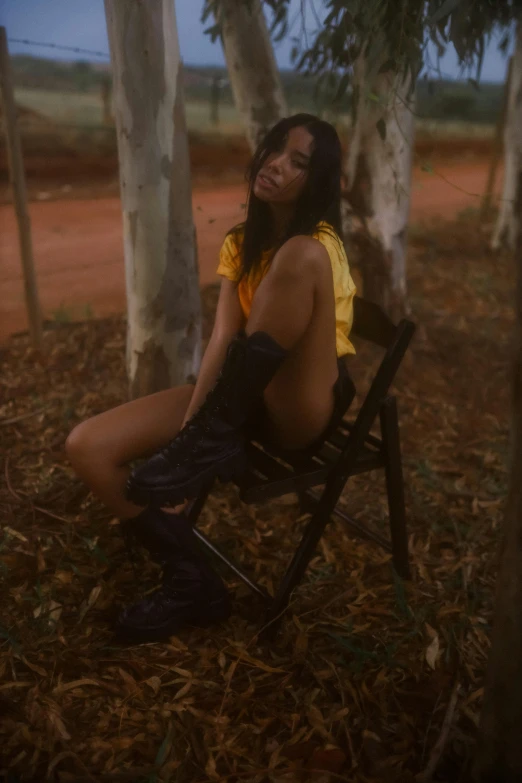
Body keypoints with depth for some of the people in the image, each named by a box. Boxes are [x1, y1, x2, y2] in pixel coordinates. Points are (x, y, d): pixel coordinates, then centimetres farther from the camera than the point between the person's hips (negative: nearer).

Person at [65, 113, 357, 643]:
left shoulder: (321, 242, -7)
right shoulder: (239, 244, 8)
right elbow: (223, 339, -5)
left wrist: (204, 435, -19)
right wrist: (189, 424, -20)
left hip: (303, 405, -5)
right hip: (246, 396, 6)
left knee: (300, 258, -32)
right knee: (87, 448, -11)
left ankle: (214, 441, -26)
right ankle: (192, 582, -2)